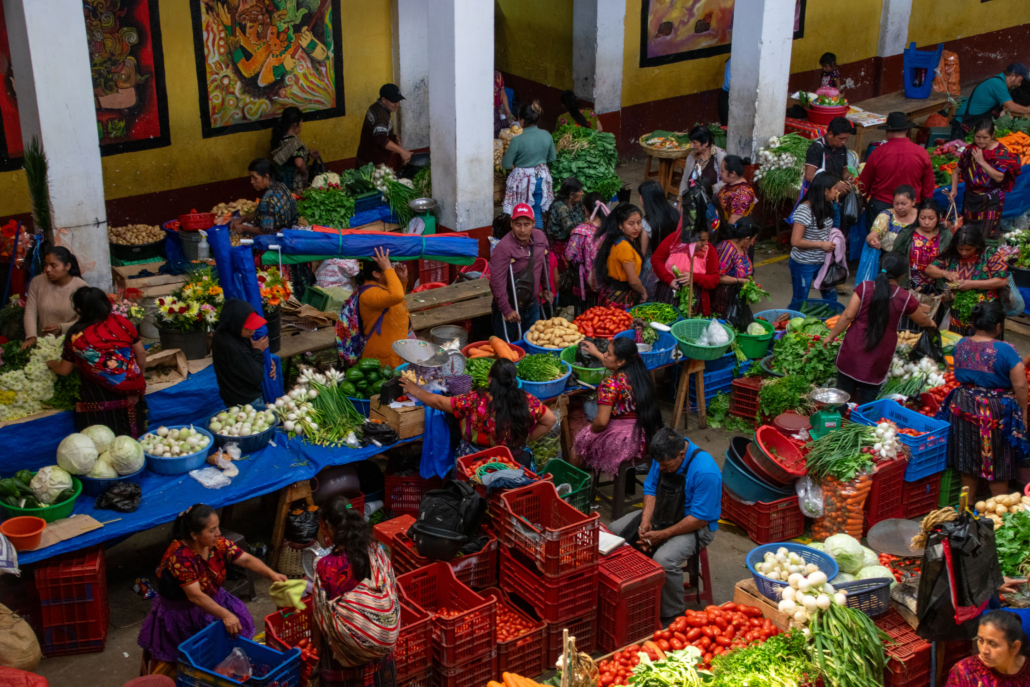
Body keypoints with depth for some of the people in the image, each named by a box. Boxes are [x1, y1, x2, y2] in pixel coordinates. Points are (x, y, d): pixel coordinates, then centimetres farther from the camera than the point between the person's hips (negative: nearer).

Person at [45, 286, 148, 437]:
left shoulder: (76, 336, -5)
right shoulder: (122, 322, -1)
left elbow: (64, 371, 9)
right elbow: (141, 354, 6)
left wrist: (51, 363, 31)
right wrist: (138, 378, 23)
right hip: (133, 389, 3)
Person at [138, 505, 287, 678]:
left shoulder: (216, 542, -11)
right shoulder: (180, 556, -31)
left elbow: (246, 559, -11)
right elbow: (195, 596, -35)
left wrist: (272, 574, -27)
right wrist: (225, 615, -42)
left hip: (210, 599, 7)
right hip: (181, 611, -6)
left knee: (239, 622, -6)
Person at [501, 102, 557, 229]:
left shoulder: (517, 140, -21)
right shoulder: (547, 136, -6)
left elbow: (506, 164, -14)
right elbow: (552, 158, 8)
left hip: (522, 181, -4)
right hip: (541, 179, 4)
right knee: (537, 214, 15)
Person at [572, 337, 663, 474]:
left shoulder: (610, 384, -24)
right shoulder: (641, 373, -1)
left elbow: (601, 422, -26)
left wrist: (592, 429, -5)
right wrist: (596, 353, 34)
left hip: (623, 443, -8)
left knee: (581, 442, 19)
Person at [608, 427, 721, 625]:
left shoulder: (705, 472, -30)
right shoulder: (663, 457, -8)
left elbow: (700, 519, -26)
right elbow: (650, 488, 4)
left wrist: (662, 535, -23)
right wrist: (645, 521, -12)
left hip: (695, 527, -8)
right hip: (661, 514, 8)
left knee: (664, 560, -34)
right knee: (613, 532, 0)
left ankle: (672, 617, -13)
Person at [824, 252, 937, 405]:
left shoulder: (864, 287, -10)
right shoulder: (905, 298, -8)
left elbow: (848, 315, -11)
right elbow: (922, 320, 11)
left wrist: (831, 336, 1)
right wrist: (931, 323, 34)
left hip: (853, 349, 1)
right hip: (879, 358, -1)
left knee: (844, 393, 15)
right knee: (866, 401, 11)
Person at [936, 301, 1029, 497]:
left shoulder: (961, 345, -4)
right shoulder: (1004, 350, -20)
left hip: (963, 408, 5)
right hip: (997, 412, -5)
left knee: (969, 459, 19)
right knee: (998, 464, 11)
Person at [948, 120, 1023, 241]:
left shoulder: (1001, 152, -14)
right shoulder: (970, 150, -2)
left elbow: (999, 177, -22)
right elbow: (957, 171, 7)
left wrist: (982, 161, -24)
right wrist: (953, 189, -6)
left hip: (990, 202, -4)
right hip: (970, 198, 4)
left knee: (986, 238, -3)